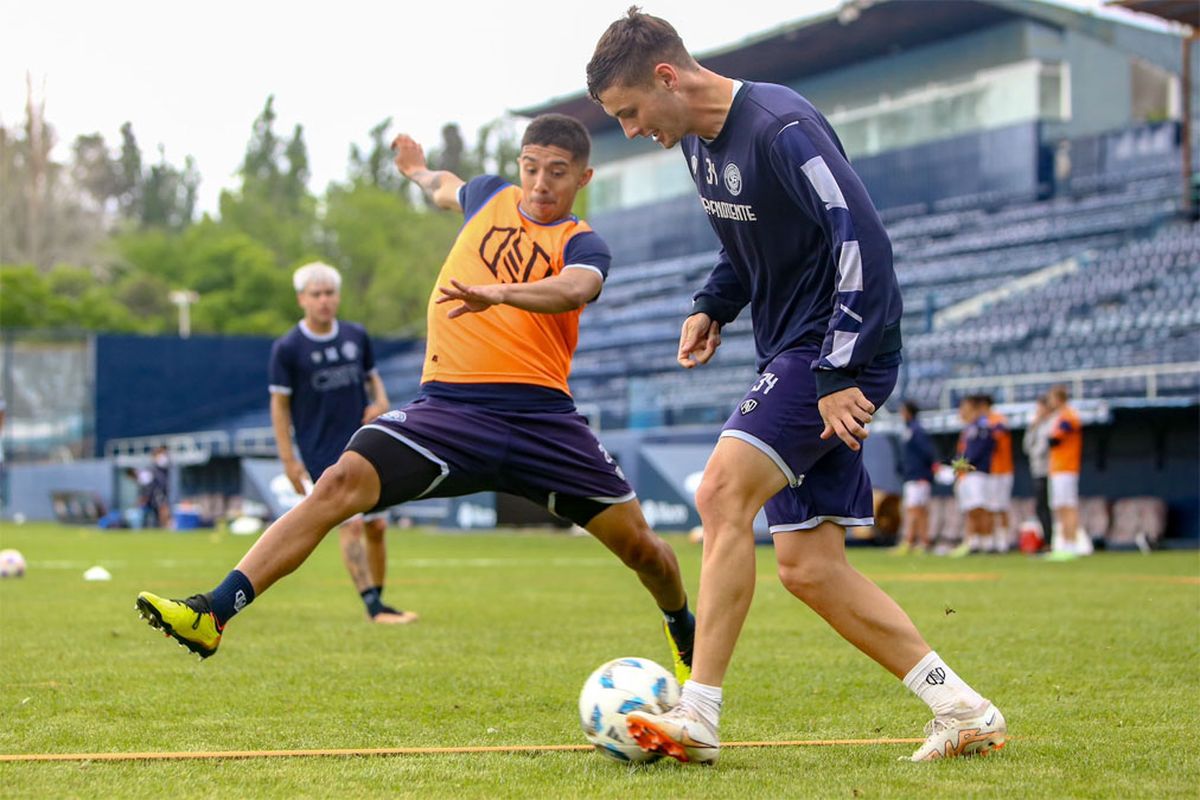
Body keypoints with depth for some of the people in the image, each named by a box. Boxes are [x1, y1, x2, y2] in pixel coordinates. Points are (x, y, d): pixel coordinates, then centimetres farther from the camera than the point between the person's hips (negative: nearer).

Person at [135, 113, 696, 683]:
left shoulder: (583, 245, 2)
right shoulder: (489, 196, 16)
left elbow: (573, 289, -23)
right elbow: (448, 189, 42)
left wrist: (499, 293, -41)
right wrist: (418, 169, 62)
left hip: (541, 417, -2)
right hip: (449, 406, 2)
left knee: (636, 543, 1)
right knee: (342, 482, -21)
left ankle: (687, 636, 35)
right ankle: (213, 613, -27)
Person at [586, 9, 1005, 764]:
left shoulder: (780, 127, -18)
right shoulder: (698, 143, 12)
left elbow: (863, 241, -24)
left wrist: (841, 371, -26)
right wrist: (712, 306, 9)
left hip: (838, 356, -10)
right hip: (792, 356, 10)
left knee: (723, 493, -22)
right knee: (809, 568, 4)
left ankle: (698, 715, -20)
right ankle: (964, 709, 9)